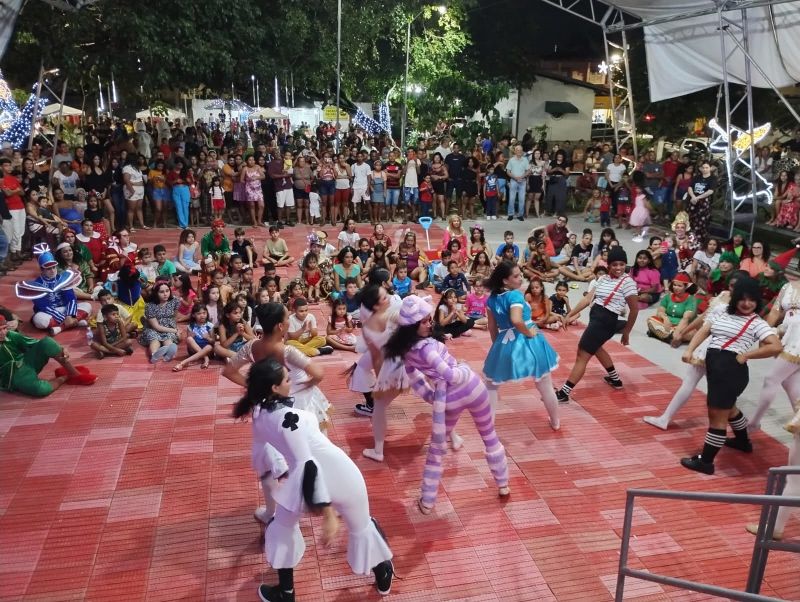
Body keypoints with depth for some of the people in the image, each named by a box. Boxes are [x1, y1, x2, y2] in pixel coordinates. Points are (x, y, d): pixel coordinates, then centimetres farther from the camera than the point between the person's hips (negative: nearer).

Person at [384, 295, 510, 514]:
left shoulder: (405, 350, -5)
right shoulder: (426, 347, -27)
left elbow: (415, 380, 7)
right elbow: (450, 375, -29)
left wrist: (433, 398, 13)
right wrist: (465, 369, -9)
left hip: (448, 398, 4)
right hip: (471, 387, -4)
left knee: (436, 448, 18)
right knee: (490, 437, 21)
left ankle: (427, 502, 20)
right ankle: (503, 486, 36)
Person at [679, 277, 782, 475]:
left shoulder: (757, 323, -4)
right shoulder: (723, 314, 13)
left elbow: (776, 347, -14)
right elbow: (703, 331, 9)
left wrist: (746, 355, -13)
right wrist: (689, 350, -6)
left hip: (732, 369, -8)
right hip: (713, 366, 8)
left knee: (717, 414, -3)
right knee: (727, 407, 27)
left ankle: (705, 461, 6)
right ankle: (743, 441, 51)